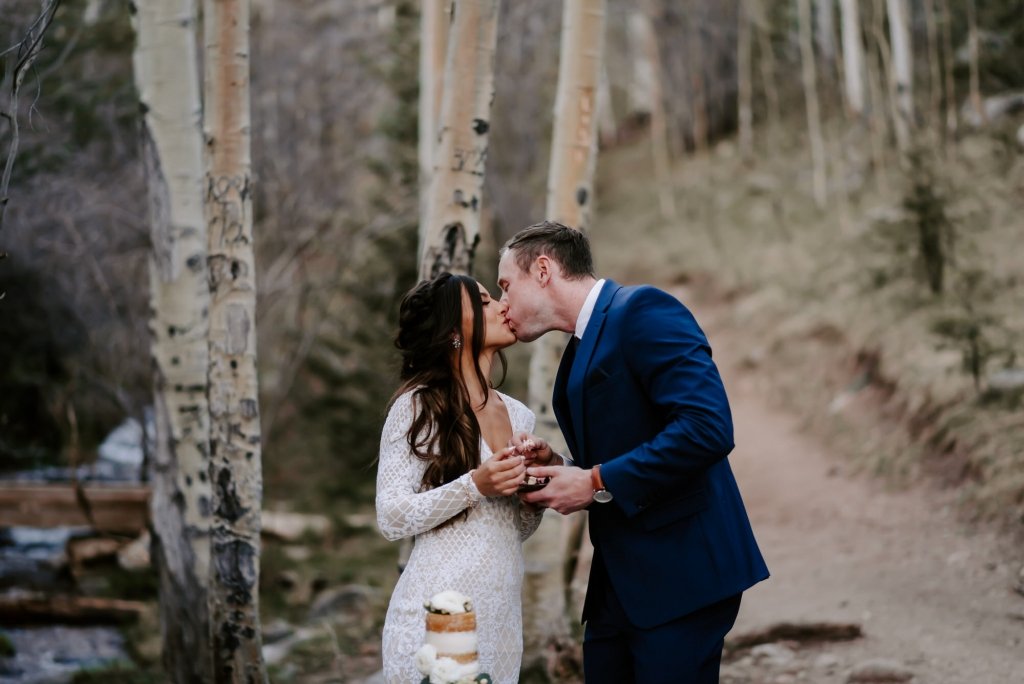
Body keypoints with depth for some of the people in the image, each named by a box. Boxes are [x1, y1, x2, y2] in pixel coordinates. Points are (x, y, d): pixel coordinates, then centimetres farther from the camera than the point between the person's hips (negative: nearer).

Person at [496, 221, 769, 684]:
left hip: (679, 570, -9)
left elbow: (709, 428, -23)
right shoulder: (581, 350, 18)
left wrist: (597, 483, -17)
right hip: (619, 581, 9)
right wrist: (560, 472, 3)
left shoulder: (642, 311, -11)